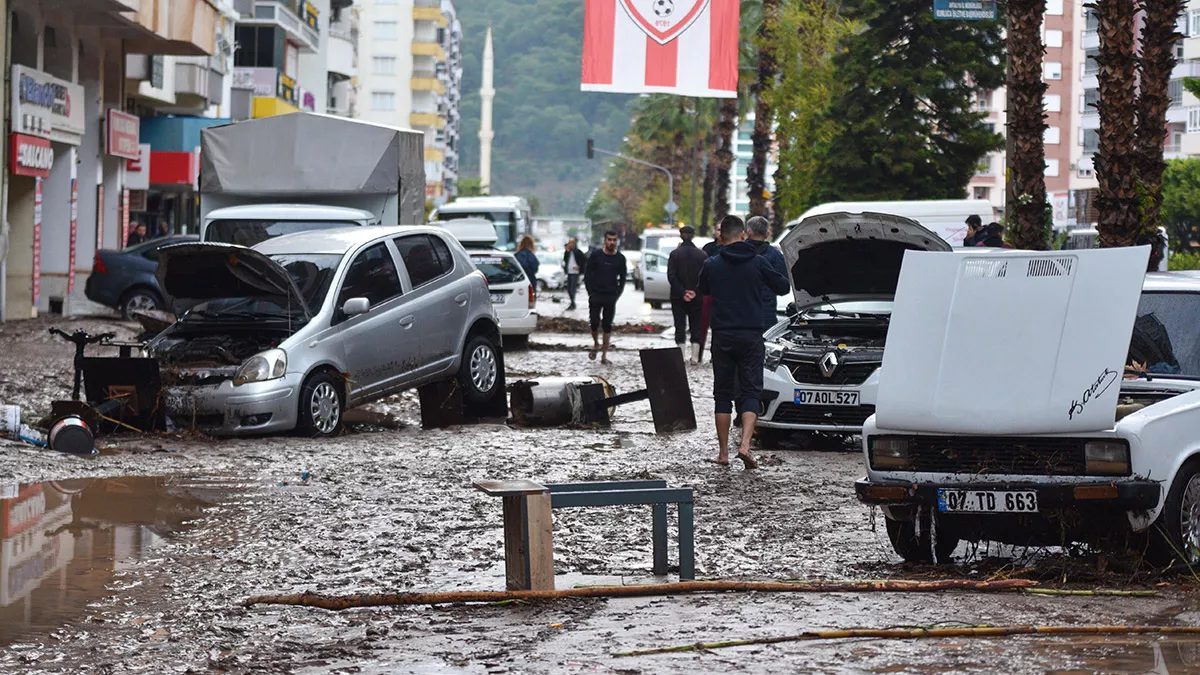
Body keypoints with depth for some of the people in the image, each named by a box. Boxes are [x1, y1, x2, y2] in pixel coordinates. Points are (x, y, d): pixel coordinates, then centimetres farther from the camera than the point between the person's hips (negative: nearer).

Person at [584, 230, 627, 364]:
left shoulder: (620, 259, 5)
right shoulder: (595, 256, 1)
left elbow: (622, 278, 11)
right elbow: (587, 274, 4)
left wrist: (617, 294, 0)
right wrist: (590, 292, -4)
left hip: (611, 297, 1)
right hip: (596, 296, -1)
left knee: (607, 326, 1)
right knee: (594, 323, -4)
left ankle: (604, 354, 4)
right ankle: (596, 344, 23)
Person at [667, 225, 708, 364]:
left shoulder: (675, 254, -3)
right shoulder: (702, 255, 0)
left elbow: (671, 276, -10)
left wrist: (682, 292, -10)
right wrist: (696, 292, -5)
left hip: (678, 298, -1)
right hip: (697, 298, 1)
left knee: (680, 326, 3)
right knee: (696, 326, 7)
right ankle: (695, 356, 3)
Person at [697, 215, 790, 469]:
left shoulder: (712, 265, -1)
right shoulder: (758, 262, -4)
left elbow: (702, 290, 18)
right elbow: (783, 287, 6)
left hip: (722, 336, 1)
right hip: (751, 336, -1)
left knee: (723, 394, 10)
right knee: (750, 393, 2)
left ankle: (723, 452, 10)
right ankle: (745, 446, -16)